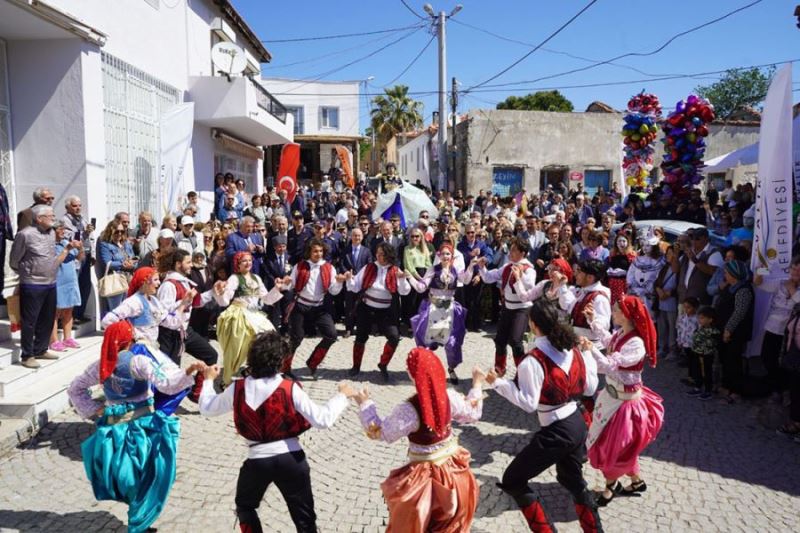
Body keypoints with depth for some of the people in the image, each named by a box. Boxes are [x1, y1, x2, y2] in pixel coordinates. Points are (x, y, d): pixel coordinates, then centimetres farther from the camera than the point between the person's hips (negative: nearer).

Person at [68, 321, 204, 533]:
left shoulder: (100, 366, 2)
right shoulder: (138, 361, -16)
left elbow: (75, 389, 15)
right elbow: (167, 384, -27)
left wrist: (95, 409, 11)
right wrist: (189, 371, -35)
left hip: (113, 426, 5)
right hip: (142, 426, -5)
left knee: (126, 477, 22)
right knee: (147, 480, 10)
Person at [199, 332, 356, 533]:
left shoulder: (237, 390, -6)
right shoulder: (291, 389, -13)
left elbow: (206, 408, 10)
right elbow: (322, 420, -17)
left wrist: (208, 380, 26)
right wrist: (342, 396, -3)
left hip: (257, 461, 2)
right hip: (291, 459, -1)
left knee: (245, 506, 31)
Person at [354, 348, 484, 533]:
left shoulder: (409, 409, -29)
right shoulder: (450, 397, -16)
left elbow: (379, 431, -16)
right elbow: (473, 413, 4)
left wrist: (365, 404, -4)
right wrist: (477, 384, 17)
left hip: (425, 473, -5)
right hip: (452, 465, 5)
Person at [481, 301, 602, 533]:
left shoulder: (533, 360, -20)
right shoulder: (573, 350, 0)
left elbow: (529, 403, -21)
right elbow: (589, 388, 8)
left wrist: (498, 383, -17)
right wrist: (587, 355, 19)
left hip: (556, 432, -8)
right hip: (578, 424, 8)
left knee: (513, 481, 8)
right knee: (572, 479, 31)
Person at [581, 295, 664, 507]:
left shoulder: (636, 344, -29)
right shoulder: (620, 334, -3)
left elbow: (610, 366, -36)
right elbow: (607, 341, 21)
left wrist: (591, 350, -48)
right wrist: (593, 320, 17)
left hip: (625, 400, -9)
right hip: (611, 394, 9)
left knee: (613, 446, 6)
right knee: (620, 445, 21)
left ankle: (612, 484, 30)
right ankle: (637, 481, 40)